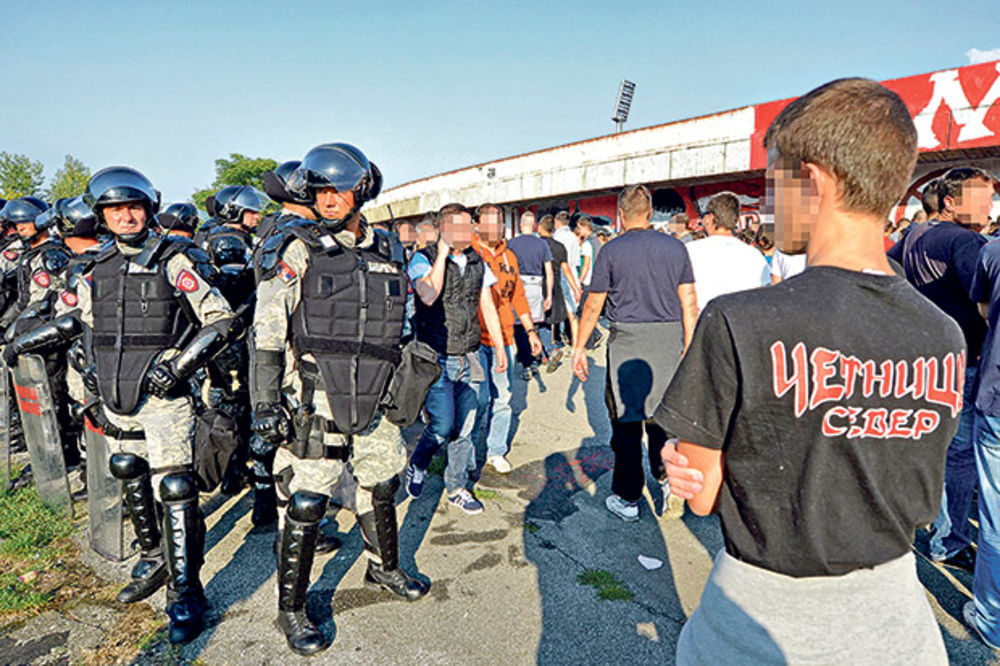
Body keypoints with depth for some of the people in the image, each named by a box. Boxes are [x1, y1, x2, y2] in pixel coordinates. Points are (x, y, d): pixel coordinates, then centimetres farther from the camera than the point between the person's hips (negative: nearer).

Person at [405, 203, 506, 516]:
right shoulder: (424, 259, -6)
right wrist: (443, 254, -19)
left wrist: (499, 346, 14)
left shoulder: (478, 263, 10)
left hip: (469, 358, 5)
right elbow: (428, 296, -25)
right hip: (437, 357, -5)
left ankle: (456, 487, 24)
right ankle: (417, 465, 21)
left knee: (465, 427, 8)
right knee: (442, 425, -10)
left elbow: (487, 307, 17)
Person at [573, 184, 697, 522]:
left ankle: (627, 499, 17)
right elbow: (689, 306, 5)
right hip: (669, 340, 3)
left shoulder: (611, 250, -4)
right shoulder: (675, 247, 5)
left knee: (626, 420, 7)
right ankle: (668, 474, -1)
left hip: (627, 340, -3)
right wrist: (689, 349, 12)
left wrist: (579, 347, 8)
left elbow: (593, 306, -2)